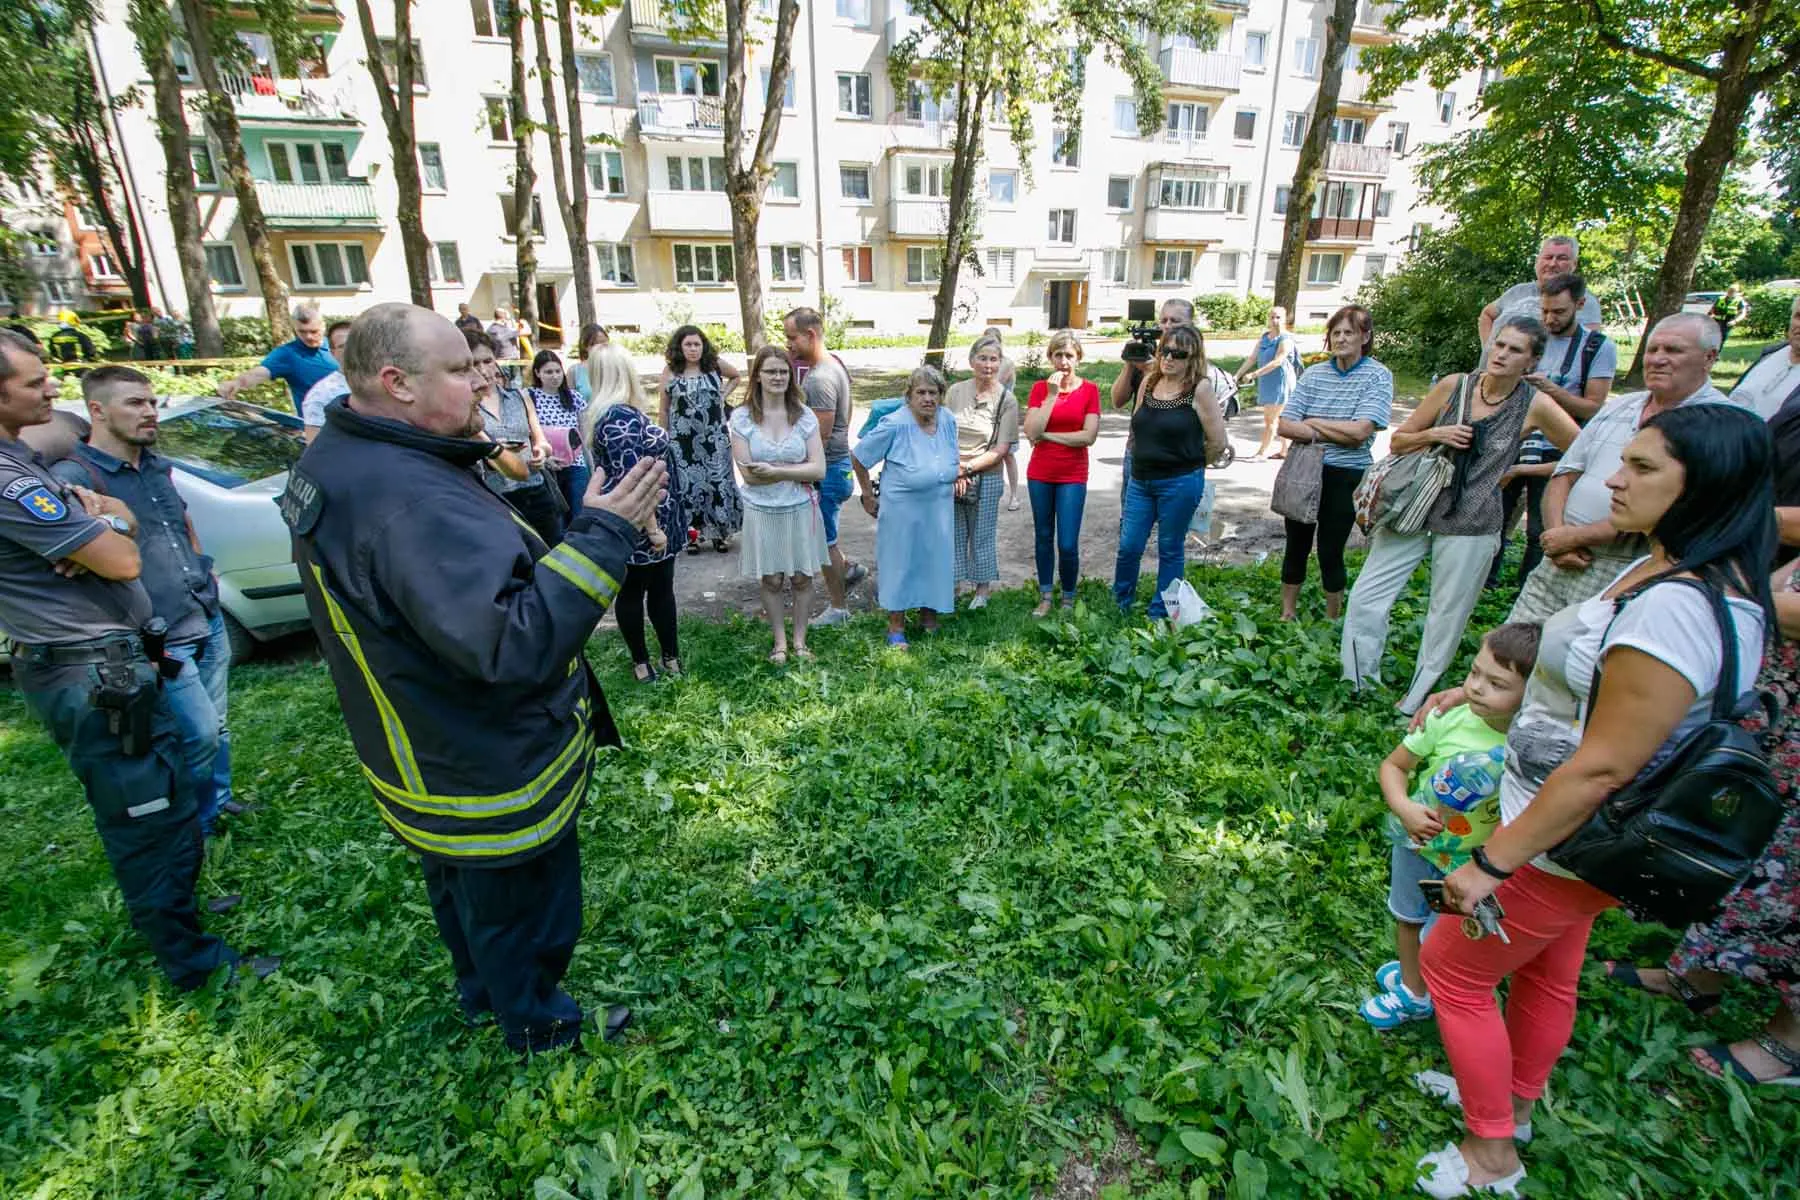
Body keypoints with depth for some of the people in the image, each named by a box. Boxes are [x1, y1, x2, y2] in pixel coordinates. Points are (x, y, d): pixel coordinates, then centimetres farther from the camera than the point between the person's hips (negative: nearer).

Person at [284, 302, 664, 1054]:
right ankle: (539, 1026, 43)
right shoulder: (408, 500, -36)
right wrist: (603, 533, -38)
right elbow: (515, 644, -42)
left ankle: (480, 991, 57)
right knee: (522, 910, 17)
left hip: (430, 759, 10)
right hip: (492, 774, -10)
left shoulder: (337, 461, -1)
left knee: (463, 890, 32)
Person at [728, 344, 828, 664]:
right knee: (771, 580, 10)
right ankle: (780, 643, 26)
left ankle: (800, 641, 26)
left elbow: (819, 470, -10)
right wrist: (796, 470, -15)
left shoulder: (804, 416, -4)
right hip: (762, 511, -1)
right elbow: (749, 474, -12)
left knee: (801, 577, 9)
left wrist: (774, 471, -18)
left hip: (801, 509, 1)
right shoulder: (742, 418, -7)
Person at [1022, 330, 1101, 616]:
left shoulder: (1089, 390, -3)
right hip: (1040, 474, 2)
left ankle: (1068, 600, 15)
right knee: (1044, 538, 12)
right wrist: (1052, 395, -15)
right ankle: (1045, 597, 25)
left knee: (1068, 545, -6)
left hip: (1072, 476, -2)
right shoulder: (1040, 388, 1)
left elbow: (1089, 436, -12)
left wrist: (1047, 435, -11)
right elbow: (1031, 433, -12)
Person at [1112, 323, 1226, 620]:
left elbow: (1218, 442, -8)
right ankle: (1119, 606, 27)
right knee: (1128, 547, 7)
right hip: (1140, 480, 4)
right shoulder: (1149, 382, 5)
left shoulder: (1199, 389, -10)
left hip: (1179, 484, -4)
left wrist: (1188, 466, 4)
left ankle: (1159, 615, 23)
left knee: (1170, 551, 9)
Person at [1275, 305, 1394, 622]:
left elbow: (1360, 431, -18)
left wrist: (1312, 422, -10)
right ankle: (1287, 614, 28)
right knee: (1296, 546, 13)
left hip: (1345, 477, -3)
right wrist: (1331, 433, -18)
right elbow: (1285, 426, -6)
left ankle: (1332, 621, 23)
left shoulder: (1378, 376, -7)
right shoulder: (1313, 373, 2)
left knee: (1330, 552, 5)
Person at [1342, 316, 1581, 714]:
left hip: (1470, 527, -2)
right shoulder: (1454, 386, 0)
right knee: (1366, 598, 0)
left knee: (1446, 619, 7)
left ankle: (1413, 705, 23)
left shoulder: (1535, 406, -4)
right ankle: (1358, 688, 16)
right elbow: (1398, 441, 6)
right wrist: (1432, 435, -12)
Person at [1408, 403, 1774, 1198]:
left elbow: (1603, 766, -29)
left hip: (1561, 843, -9)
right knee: (1546, 974, 27)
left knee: (1451, 967, 9)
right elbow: (1586, 684, 13)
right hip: (1588, 837, 9)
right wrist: (1477, 693, 16)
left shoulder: (1675, 610, -31)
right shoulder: (1672, 570, -1)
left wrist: (1492, 863, -23)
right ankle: (1513, 1104, 51)